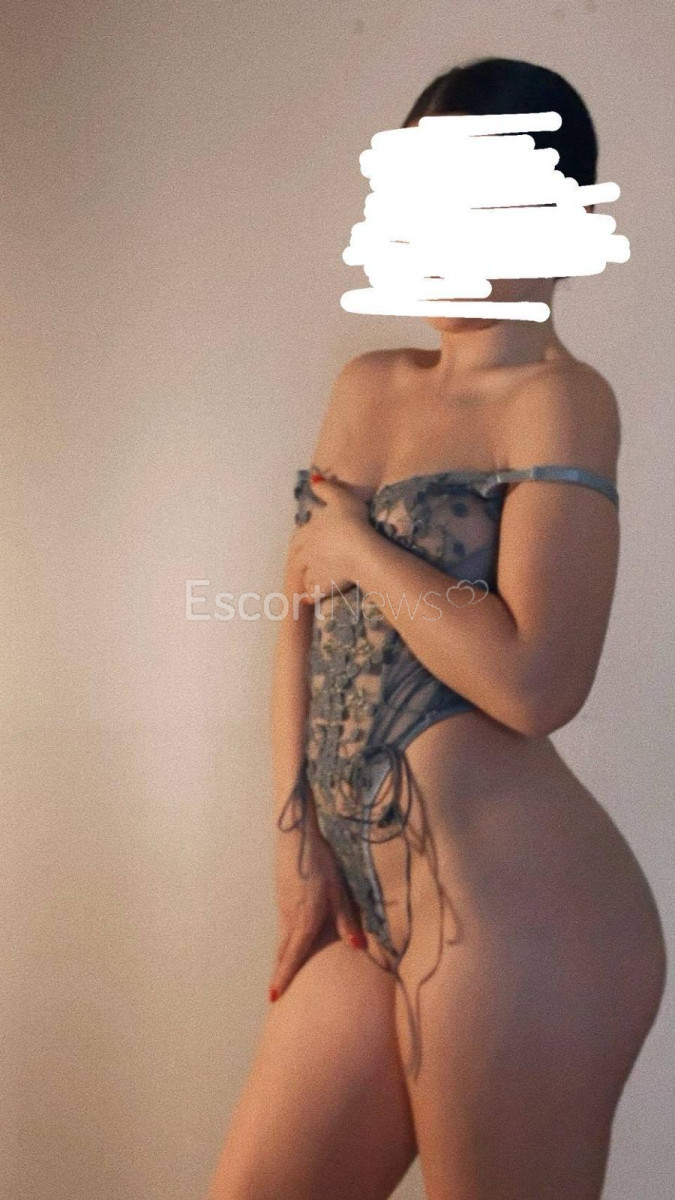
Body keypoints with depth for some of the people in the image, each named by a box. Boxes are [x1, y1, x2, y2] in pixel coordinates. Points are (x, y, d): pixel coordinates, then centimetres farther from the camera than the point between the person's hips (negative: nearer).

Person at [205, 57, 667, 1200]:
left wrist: (358, 548, -9)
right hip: (366, 900, 7)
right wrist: (298, 840, 1)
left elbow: (534, 681, -21)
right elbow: (301, 617, 9)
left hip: (513, 905, -7)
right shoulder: (366, 384, 12)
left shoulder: (560, 397, -8)